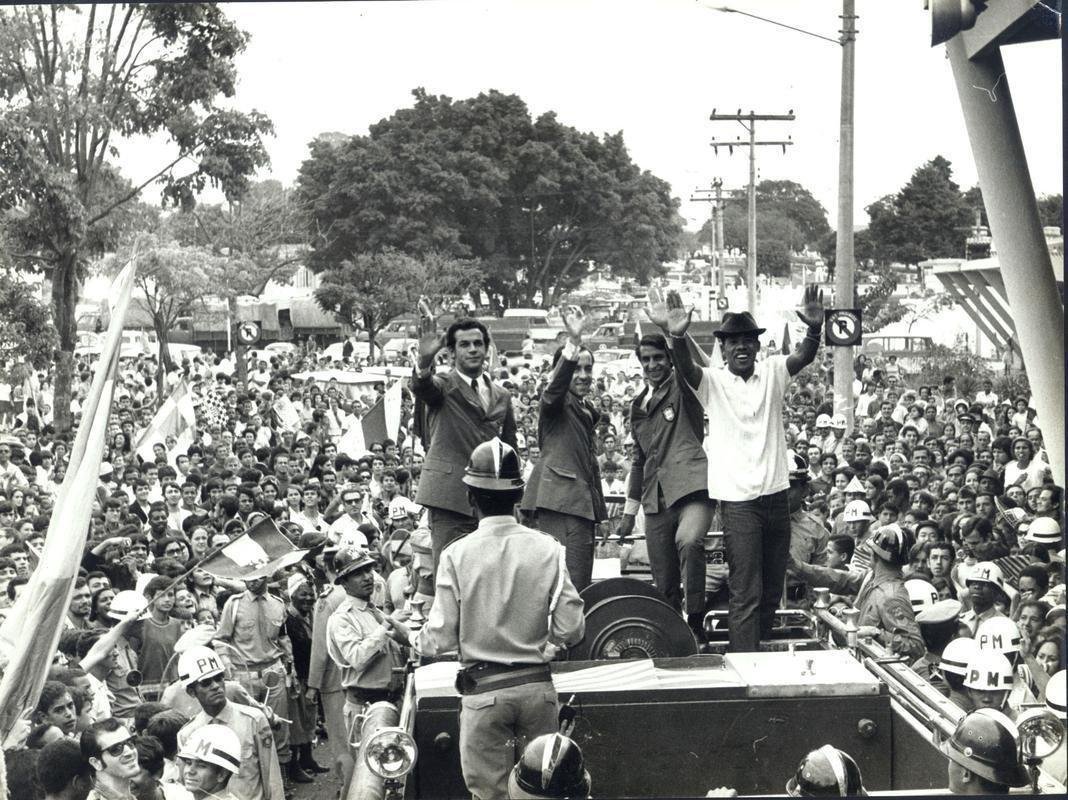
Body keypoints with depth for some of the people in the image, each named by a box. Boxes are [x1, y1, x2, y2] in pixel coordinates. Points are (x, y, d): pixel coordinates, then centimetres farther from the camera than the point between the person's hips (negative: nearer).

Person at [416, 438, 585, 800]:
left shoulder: (457, 555, -9)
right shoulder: (548, 549, -5)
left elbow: (442, 638, -8)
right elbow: (571, 629, -5)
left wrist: (414, 637, 14)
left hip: (483, 690, -2)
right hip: (538, 686, 2)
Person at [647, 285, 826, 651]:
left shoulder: (772, 371, 5)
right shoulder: (712, 381, -2)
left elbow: (803, 358, -13)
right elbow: (686, 369, -23)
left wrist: (815, 329, -36)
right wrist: (677, 337, -46)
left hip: (776, 495, 4)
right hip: (739, 500, -4)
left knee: (772, 592, 15)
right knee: (746, 595, -8)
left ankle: (763, 656, 29)